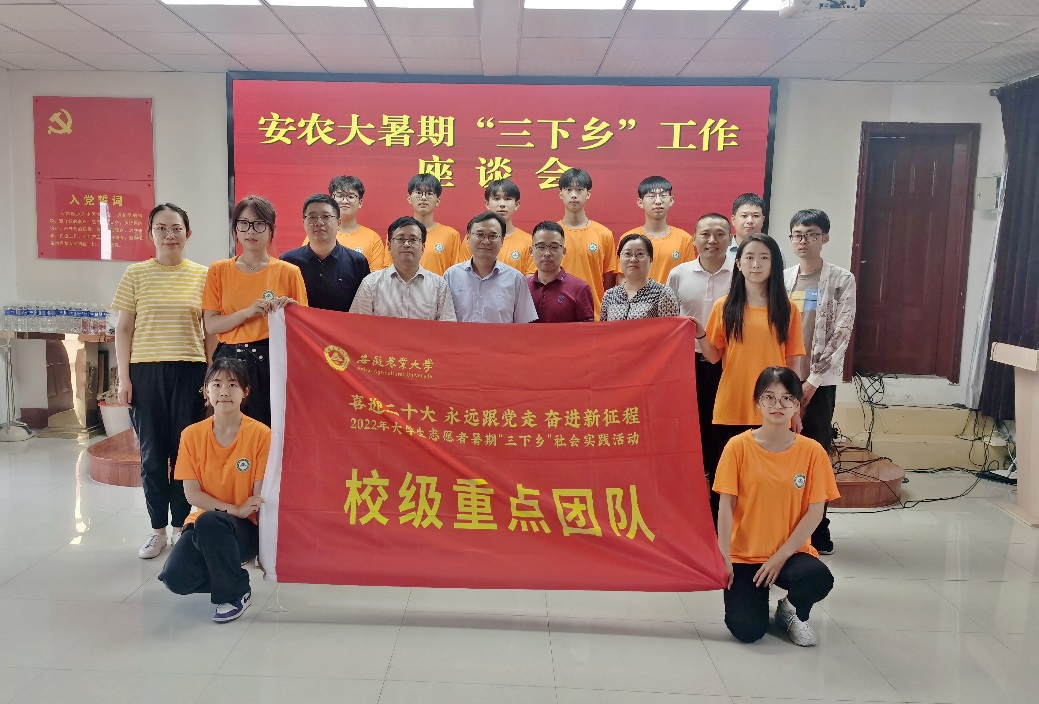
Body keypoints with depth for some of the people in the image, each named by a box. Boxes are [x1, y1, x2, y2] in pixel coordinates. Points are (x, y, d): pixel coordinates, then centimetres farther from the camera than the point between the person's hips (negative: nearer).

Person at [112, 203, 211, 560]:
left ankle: (181, 525, 19)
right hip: (146, 371, 1)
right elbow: (124, 329, 6)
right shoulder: (136, 274, 4)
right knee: (152, 453, 6)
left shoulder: (203, 275, 4)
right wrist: (124, 377, 0)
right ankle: (157, 529, 19)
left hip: (189, 370, 0)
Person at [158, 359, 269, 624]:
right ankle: (225, 571, 10)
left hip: (247, 529, -3)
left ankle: (235, 592, -10)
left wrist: (220, 512, -22)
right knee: (174, 578, -23)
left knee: (209, 522, -35)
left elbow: (260, 495, -8)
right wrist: (234, 509, -20)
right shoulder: (192, 434, -1)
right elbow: (192, 493, -5)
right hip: (202, 522, 3)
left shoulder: (260, 434, -11)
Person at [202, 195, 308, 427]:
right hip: (230, 362, 1)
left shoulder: (289, 272, 3)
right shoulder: (219, 270, 8)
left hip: (272, 362, -1)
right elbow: (211, 325, 1)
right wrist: (248, 312, -13)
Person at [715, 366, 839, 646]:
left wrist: (781, 556, -12)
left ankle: (792, 610, 6)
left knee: (819, 579, -31)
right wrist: (724, 557, -13)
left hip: (792, 552, 1)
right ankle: (757, 593, 19)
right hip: (744, 554, -1)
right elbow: (726, 505, -7)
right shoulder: (739, 446, -8)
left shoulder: (812, 451, -5)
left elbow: (815, 512, -5)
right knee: (747, 630, -18)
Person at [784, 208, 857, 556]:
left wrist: (812, 381, -11)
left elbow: (840, 335, -6)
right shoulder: (781, 279, 9)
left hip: (819, 382, -3)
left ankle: (817, 534, 12)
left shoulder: (842, 280, 0)